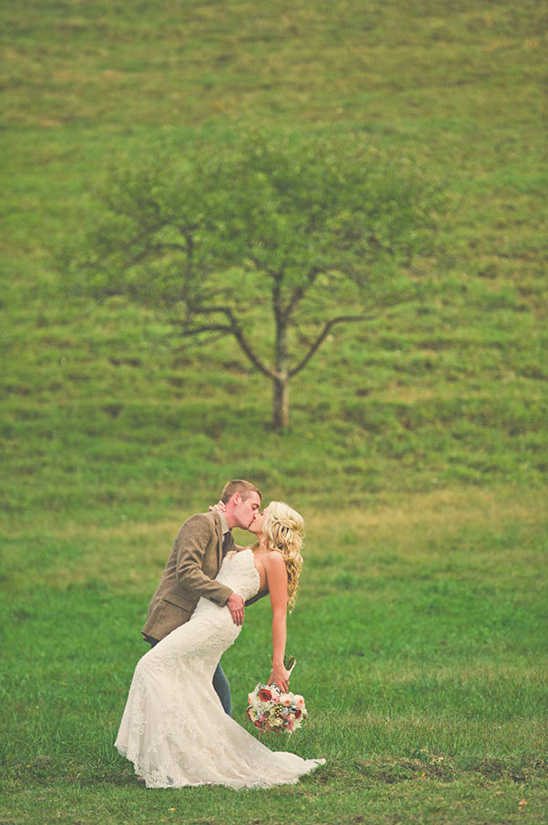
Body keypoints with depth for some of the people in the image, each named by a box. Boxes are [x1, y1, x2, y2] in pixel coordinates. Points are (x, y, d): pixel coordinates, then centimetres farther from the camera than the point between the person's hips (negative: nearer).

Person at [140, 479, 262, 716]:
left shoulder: (228, 541, 20)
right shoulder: (201, 523, -10)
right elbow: (186, 572, -22)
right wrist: (228, 596, -25)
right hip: (171, 624, -9)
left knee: (220, 691, 6)